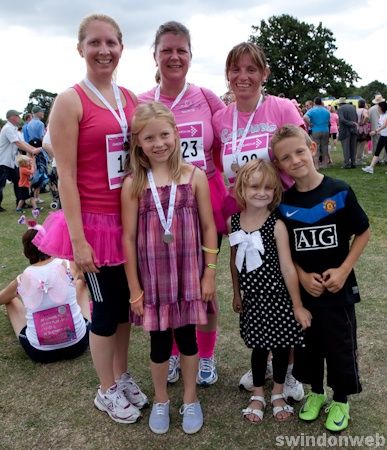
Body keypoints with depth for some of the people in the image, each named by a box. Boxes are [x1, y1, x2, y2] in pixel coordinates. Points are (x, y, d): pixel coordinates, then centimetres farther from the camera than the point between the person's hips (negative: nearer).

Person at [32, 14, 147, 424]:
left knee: (126, 303, 17)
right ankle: (106, 391, 29)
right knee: (105, 308, 7)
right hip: (95, 222, -6)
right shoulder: (70, 101, -10)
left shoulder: (130, 98, 7)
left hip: (131, 219, 6)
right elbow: (66, 175, -13)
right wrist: (77, 239, -16)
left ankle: (122, 377, 38)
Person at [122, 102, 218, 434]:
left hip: (188, 275, 0)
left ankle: (191, 399, 37)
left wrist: (210, 274, -2)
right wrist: (134, 288, -3)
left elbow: (209, 228, 0)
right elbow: (129, 238, -4)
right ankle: (161, 400, 38)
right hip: (152, 277, 0)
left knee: (187, 336, 14)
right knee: (159, 341, 13)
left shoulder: (195, 176, -4)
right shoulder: (133, 184, -6)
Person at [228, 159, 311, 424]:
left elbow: (287, 267, -13)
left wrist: (298, 305, -9)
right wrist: (236, 294, 13)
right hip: (252, 298, 2)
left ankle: (278, 394, 36)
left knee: (281, 346, 12)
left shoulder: (277, 226, -16)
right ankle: (258, 395, 36)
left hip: (277, 298, -2)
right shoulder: (233, 221, -5)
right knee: (258, 347, 16)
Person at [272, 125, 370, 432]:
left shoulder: (339, 192, -12)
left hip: (338, 288, -2)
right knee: (306, 344, 17)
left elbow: (363, 233, -4)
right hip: (302, 288, 3)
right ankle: (316, 392, 40)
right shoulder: (284, 202, -5)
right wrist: (303, 276, -11)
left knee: (340, 346, 11)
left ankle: (340, 400, 35)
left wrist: (343, 270, -13)